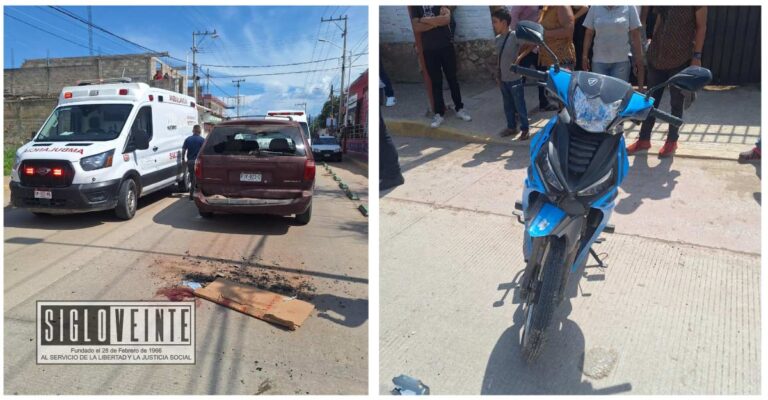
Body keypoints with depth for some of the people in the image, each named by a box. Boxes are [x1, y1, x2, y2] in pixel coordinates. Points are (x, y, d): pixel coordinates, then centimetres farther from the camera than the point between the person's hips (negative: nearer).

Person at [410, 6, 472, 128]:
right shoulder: (415, 6, 6)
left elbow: (447, 19, -14)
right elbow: (416, 28, -8)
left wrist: (425, 19, -10)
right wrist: (437, 21, -12)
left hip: (446, 45, 0)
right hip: (429, 49, 0)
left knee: (452, 78, 8)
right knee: (435, 82, 5)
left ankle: (459, 108, 20)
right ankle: (439, 113, 13)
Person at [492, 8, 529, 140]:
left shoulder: (514, 36, -15)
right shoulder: (497, 38, 6)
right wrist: (497, 75, 12)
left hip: (514, 79, -7)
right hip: (503, 79, 7)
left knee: (519, 106, 4)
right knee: (508, 106, 16)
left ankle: (525, 129, 16)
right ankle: (511, 127, 30)